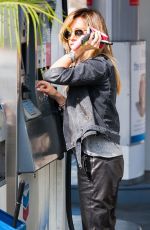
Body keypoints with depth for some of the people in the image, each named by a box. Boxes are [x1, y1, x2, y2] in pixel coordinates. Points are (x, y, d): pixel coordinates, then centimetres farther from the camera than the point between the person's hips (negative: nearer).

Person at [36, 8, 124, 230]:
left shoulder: (100, 65, -12)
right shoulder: (87, 68, 18)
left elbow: (53, 75, -22)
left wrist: (76, 51, -13)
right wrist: (55, 95, 12)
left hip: (100, 158, -10)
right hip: (89, 156, 10)